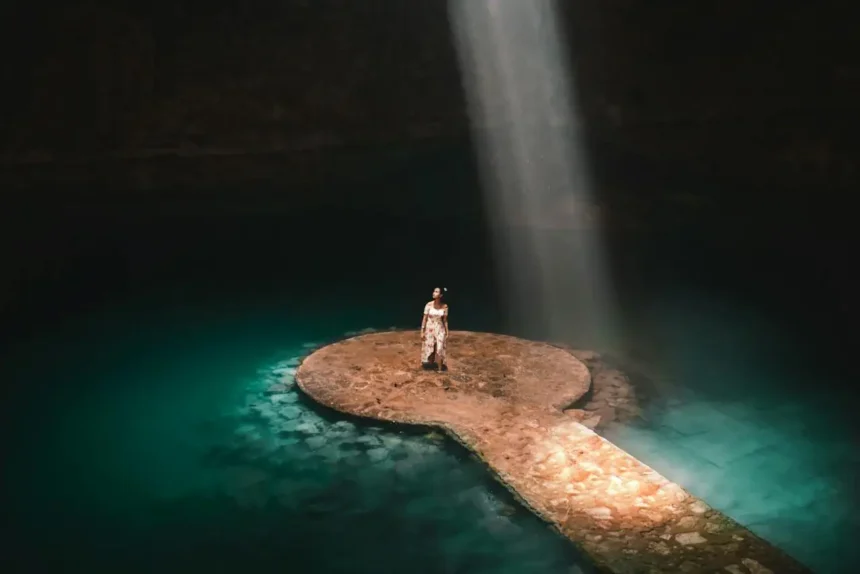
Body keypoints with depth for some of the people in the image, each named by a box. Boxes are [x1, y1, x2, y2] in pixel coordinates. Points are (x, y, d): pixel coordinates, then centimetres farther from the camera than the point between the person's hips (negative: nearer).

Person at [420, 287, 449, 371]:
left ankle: (441, 369, 9)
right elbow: (424, 318, -5)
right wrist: (422, 331, -6)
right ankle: (430, 368, 22)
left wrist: (447, 333, 2)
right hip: (429, 329, 0)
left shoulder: (445, 306, -6)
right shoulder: (429, 305, -10)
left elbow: (445, 320, 2)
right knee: (429, 349, 7)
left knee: (440, 350, -3)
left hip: (440, 330, 0)